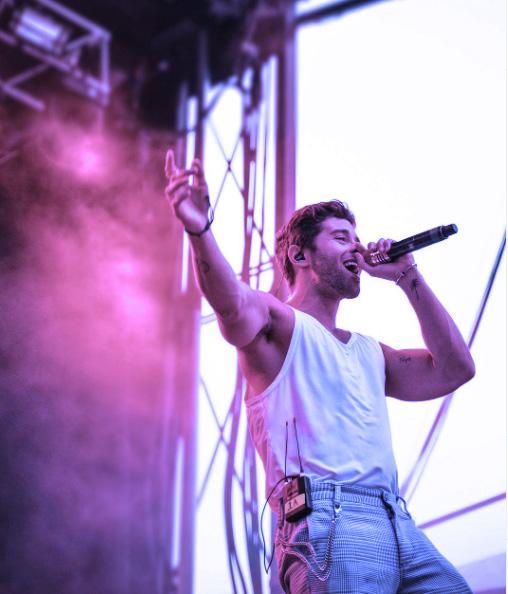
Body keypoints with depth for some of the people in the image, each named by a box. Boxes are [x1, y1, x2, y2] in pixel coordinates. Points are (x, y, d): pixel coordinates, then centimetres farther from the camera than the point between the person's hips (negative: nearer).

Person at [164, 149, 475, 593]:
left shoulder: (369, 353, 29)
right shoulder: (279, 326, 6)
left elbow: (454, 370, 22)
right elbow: (234, 305, -16)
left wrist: (410, 279, 21)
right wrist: (199, 231, -37)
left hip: (400, 525, 7)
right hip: (331, 522, -7)